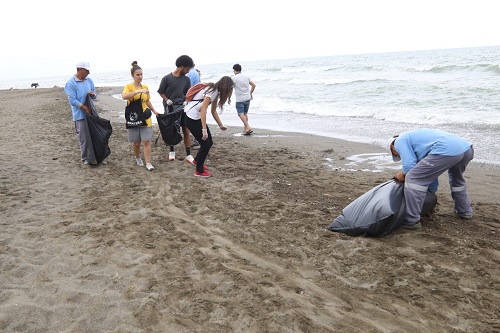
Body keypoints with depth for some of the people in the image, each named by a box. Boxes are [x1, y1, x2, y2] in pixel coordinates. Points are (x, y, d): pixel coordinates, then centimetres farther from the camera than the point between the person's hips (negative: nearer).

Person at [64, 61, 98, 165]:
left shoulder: (89, 80, 10)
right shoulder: (71, 83, -10)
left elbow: (95, 95, 15)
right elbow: (72, 100, -15)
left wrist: (93, 94, -9)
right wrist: (85, 108, -21)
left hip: (91, 113, 6)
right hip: (80, 115, -6)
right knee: (84, 138, -1)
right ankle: (86, 159, 11)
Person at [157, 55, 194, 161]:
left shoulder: (186, 79, 4)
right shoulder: (167, 78, -6)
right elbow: (161, 92, 1)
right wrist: (167, 100, -14)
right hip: (170, 108, -2)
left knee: (186, 130, -1)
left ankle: (188, 154, 4)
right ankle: (172, 151, 28)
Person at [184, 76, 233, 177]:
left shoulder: (216, 92, 8)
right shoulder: (211, 91, -21)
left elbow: (213, 111, 17)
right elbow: (203, 109, -29)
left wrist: (221, 125, 17)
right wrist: (204, 129, -31)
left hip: (197, 117, 9)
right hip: (191, 118, -9)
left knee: (209, 142, 14)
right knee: (205, 144, -2)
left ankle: (197, 161, 37)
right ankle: (199, 171, 14)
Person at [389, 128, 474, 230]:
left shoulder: (400, 141, 12)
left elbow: (409, 165, -3)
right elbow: (432, 172, 41)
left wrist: (403, 174, 19)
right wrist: (431, 192, 49)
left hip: (447, 151, -10)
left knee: (412, 179, -3)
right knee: (456, 176, 39)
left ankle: (412, 221, -1)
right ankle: (465, 211, 49)